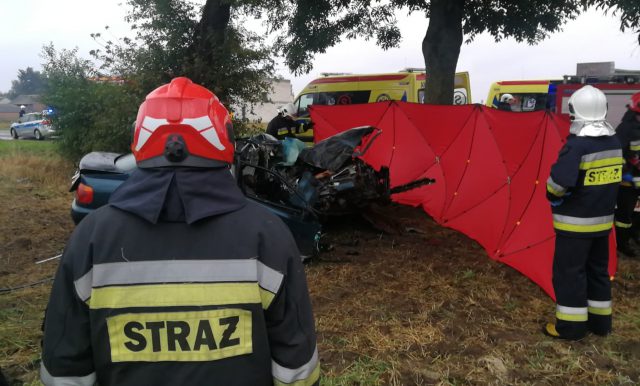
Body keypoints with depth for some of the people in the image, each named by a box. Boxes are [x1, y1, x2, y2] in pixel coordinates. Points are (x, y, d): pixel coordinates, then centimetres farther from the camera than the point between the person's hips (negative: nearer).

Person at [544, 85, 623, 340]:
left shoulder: (577, 145, -22)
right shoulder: (614, 143, 4)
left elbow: (559, 182, -28)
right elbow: (614, 177, 13)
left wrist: (553, 194, -7)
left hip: (575, 222, -8)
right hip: (603, 219, 8)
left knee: (568, 271, 3)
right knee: (597, 269, 19)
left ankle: (570, 326, 11)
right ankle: (600, 321, 30)